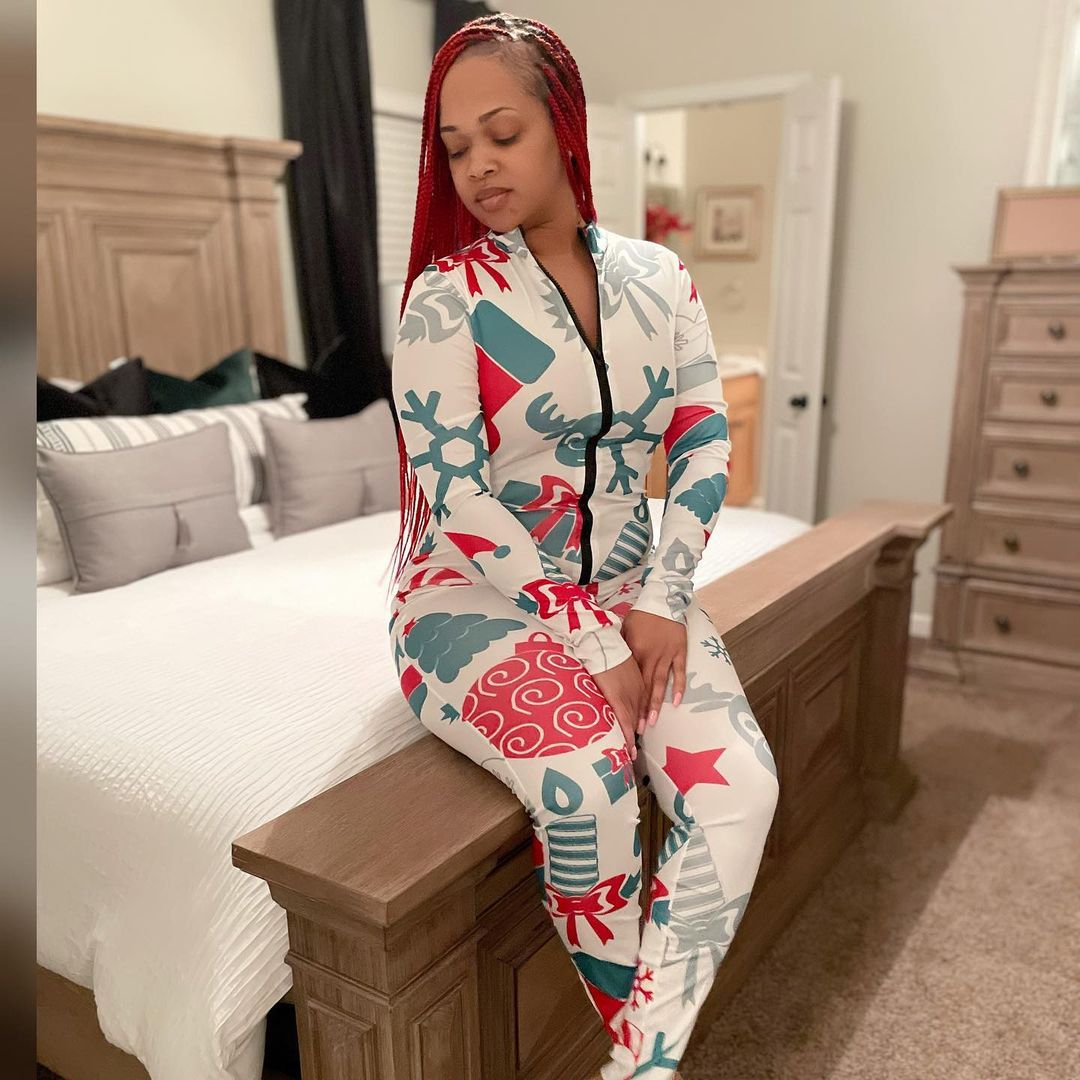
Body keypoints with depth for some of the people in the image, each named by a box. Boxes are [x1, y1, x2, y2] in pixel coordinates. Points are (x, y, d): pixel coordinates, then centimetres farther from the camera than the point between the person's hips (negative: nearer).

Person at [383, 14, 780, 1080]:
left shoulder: (658, 277, 6)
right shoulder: (446, 295, -7)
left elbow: (703, 437, 3)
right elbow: (456, 495, -15)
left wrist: (660, 600, -10)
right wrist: (591, 640, -19)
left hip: (629, 588, 4)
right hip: (477, 595, -4)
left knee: (740, 786, -20)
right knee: (587, 774, -30)